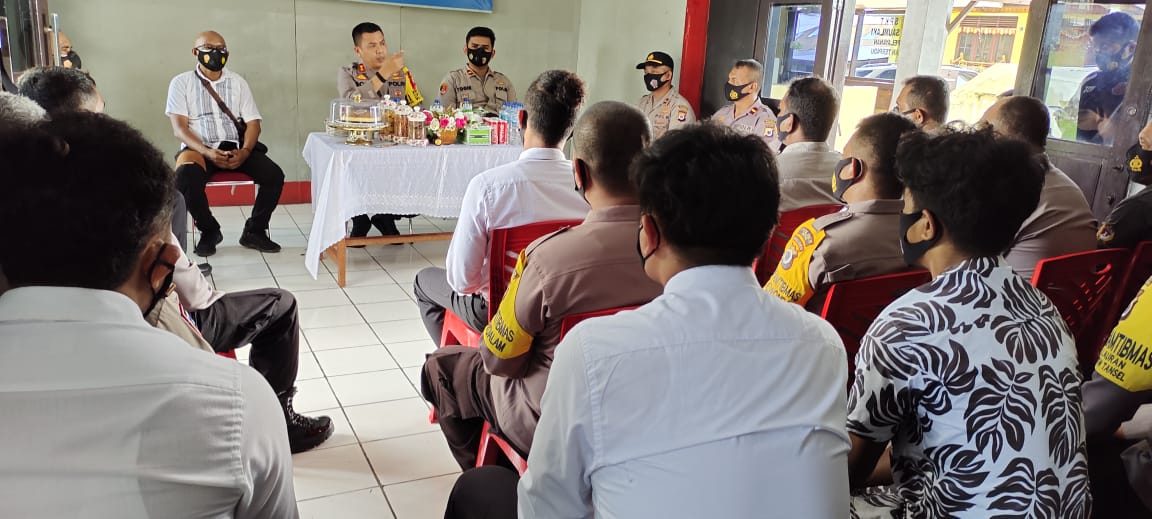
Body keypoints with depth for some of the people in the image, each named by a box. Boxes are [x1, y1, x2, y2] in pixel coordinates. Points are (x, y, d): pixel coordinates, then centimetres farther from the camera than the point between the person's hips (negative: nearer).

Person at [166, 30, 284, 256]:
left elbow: (253, 123, 7)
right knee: (185, 177, -34)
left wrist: (244, 151, -14)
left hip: (235, 147, 2)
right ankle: (209, 230, -8)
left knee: (274, 174, -22)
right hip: (199, 148, -2)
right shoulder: (182, 83, 6)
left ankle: (254, 231, -3)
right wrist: (208, 152, -21)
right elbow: (179, 127, -3)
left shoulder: (237, 82, 14)